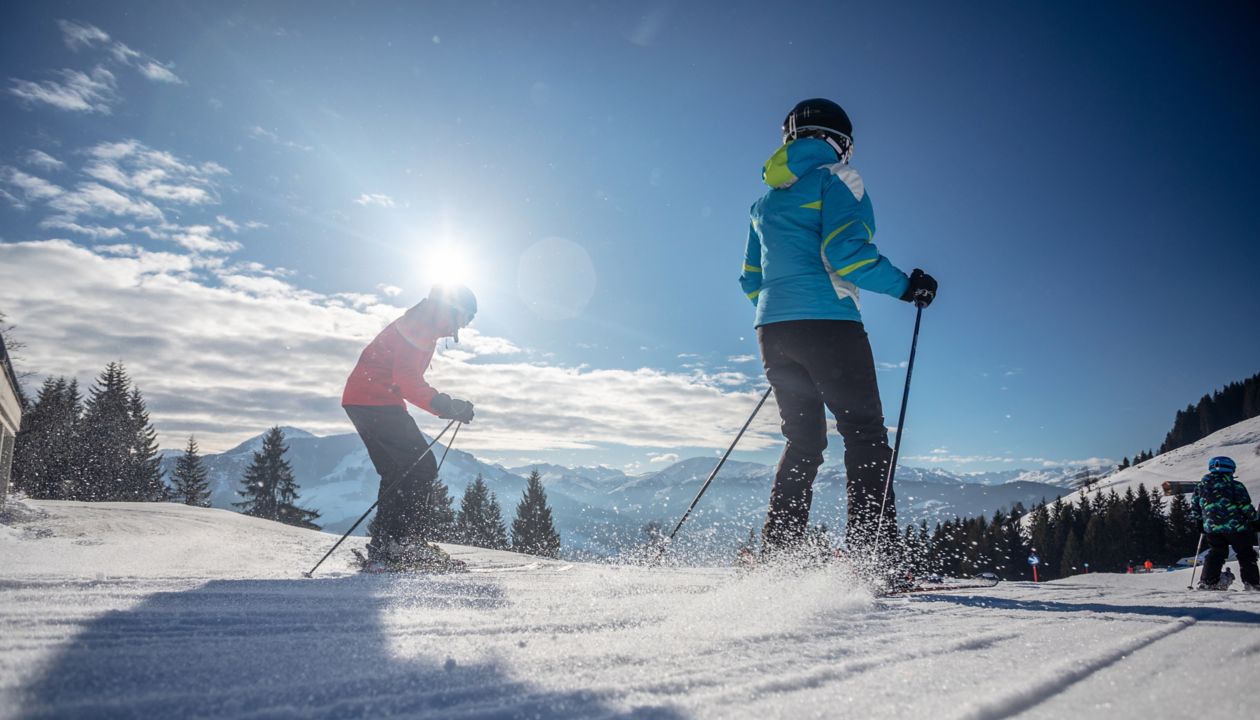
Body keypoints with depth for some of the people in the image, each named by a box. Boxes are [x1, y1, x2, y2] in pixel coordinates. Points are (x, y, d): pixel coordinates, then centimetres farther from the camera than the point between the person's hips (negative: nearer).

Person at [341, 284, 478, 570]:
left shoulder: (422, 327, 21)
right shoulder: (419, 326, -11)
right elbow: (406, 379, -22)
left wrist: (450, 406, 19)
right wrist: (445, 406, -25)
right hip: (376, 402, -11)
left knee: (399, 473, 11)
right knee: (422, 467, -13)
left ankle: (384, 548, 11)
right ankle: (401, 544, -15)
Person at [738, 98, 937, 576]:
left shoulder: (765, 200, 21)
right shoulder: (836, 178, 0)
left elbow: (751, 281, 22)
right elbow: (845, 253, -15)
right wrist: (905, 286, -5)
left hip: (773, 331, 7)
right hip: (827, 324, -7)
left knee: (803, 442, 14)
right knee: (865, 436, -1)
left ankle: (776, 553, 8)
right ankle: (870, 558, -7)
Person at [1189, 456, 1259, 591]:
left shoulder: (1201, 486, 7)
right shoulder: (1235, 485, -6)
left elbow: (1194, 508, 11)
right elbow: (1246, 506, -8)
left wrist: (1199, 521, 24)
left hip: (1212, 528, 4)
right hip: (1236, 527, -4)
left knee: (1215, 554, 14)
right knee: (1246, 555, 9)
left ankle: (1207, 582, 7)